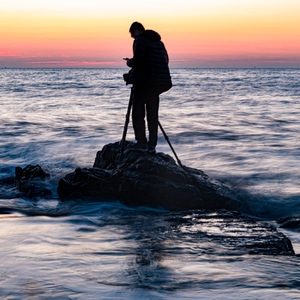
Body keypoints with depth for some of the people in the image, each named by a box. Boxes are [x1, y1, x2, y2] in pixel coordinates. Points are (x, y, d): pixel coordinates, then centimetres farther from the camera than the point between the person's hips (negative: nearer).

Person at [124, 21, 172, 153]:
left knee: (138, 112, -1)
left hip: (145, 82, -7)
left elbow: (138, 60, -17)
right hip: (160, 82, 7)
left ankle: (141, 142, -6)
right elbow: (165, 60, 21)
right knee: (153, 114, 10)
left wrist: (130, 62, 6)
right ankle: (152, 145, 8)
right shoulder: (158, 41, 19)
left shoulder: (140, 40, -4)